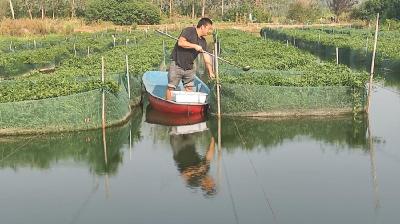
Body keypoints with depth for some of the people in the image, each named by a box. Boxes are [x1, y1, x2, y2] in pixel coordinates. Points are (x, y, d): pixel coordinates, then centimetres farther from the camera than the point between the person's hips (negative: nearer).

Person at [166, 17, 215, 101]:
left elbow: (206, 57, 9)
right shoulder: (189, 31, -11)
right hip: (177, 65, -7)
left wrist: (210, 72, 1)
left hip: (189, 68, 7)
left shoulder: (203, 42, 9)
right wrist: (195, 46, -25)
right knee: (171, 87, -4)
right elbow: (180, 42, -25)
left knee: (189, 88, 7)